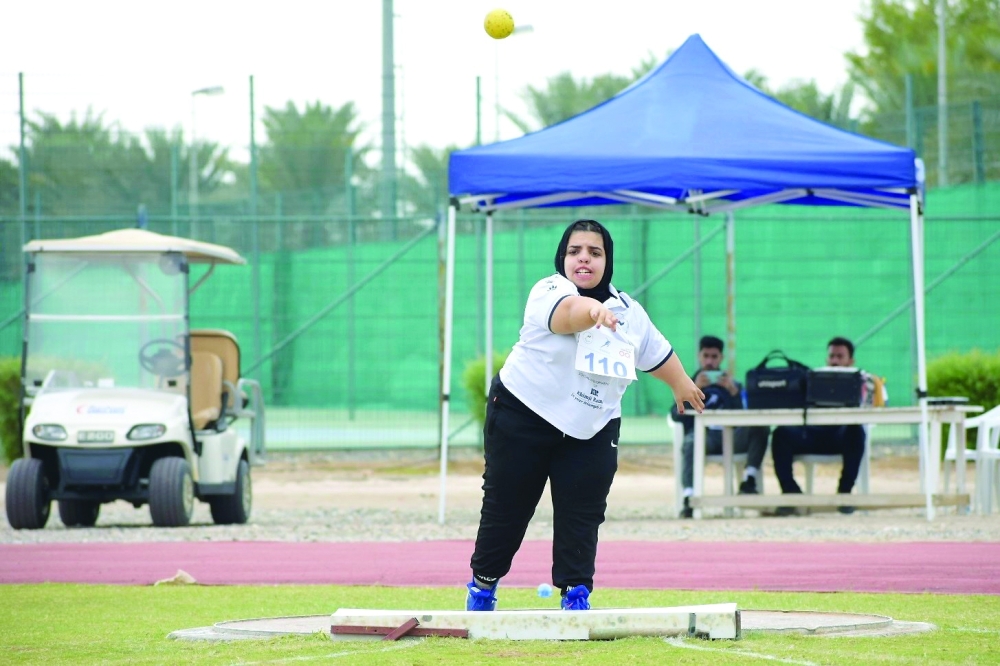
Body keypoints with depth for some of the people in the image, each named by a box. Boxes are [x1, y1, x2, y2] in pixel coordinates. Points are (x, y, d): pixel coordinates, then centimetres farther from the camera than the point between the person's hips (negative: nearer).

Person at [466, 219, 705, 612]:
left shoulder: (629, 312, 2)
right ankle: (483, 585, 22)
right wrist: (592, 310, -64)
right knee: (506, 508, 6)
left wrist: (681, 385, 35)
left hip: (591, 432, 4)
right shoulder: (549, 292, -17)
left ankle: (575, 594, 1)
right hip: (522, 418, -4)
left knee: (582, 516, -5)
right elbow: (568, 310, -42)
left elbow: (657, 353, 21)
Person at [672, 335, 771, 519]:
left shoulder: (732, 385, 27)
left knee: (760, 427, -25)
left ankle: (748, 482, -32)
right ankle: (689, 498, -54)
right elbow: (677, 415, 4)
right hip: (702, 436, -2)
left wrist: (734, 392, -6)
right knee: (691, 442, -39)